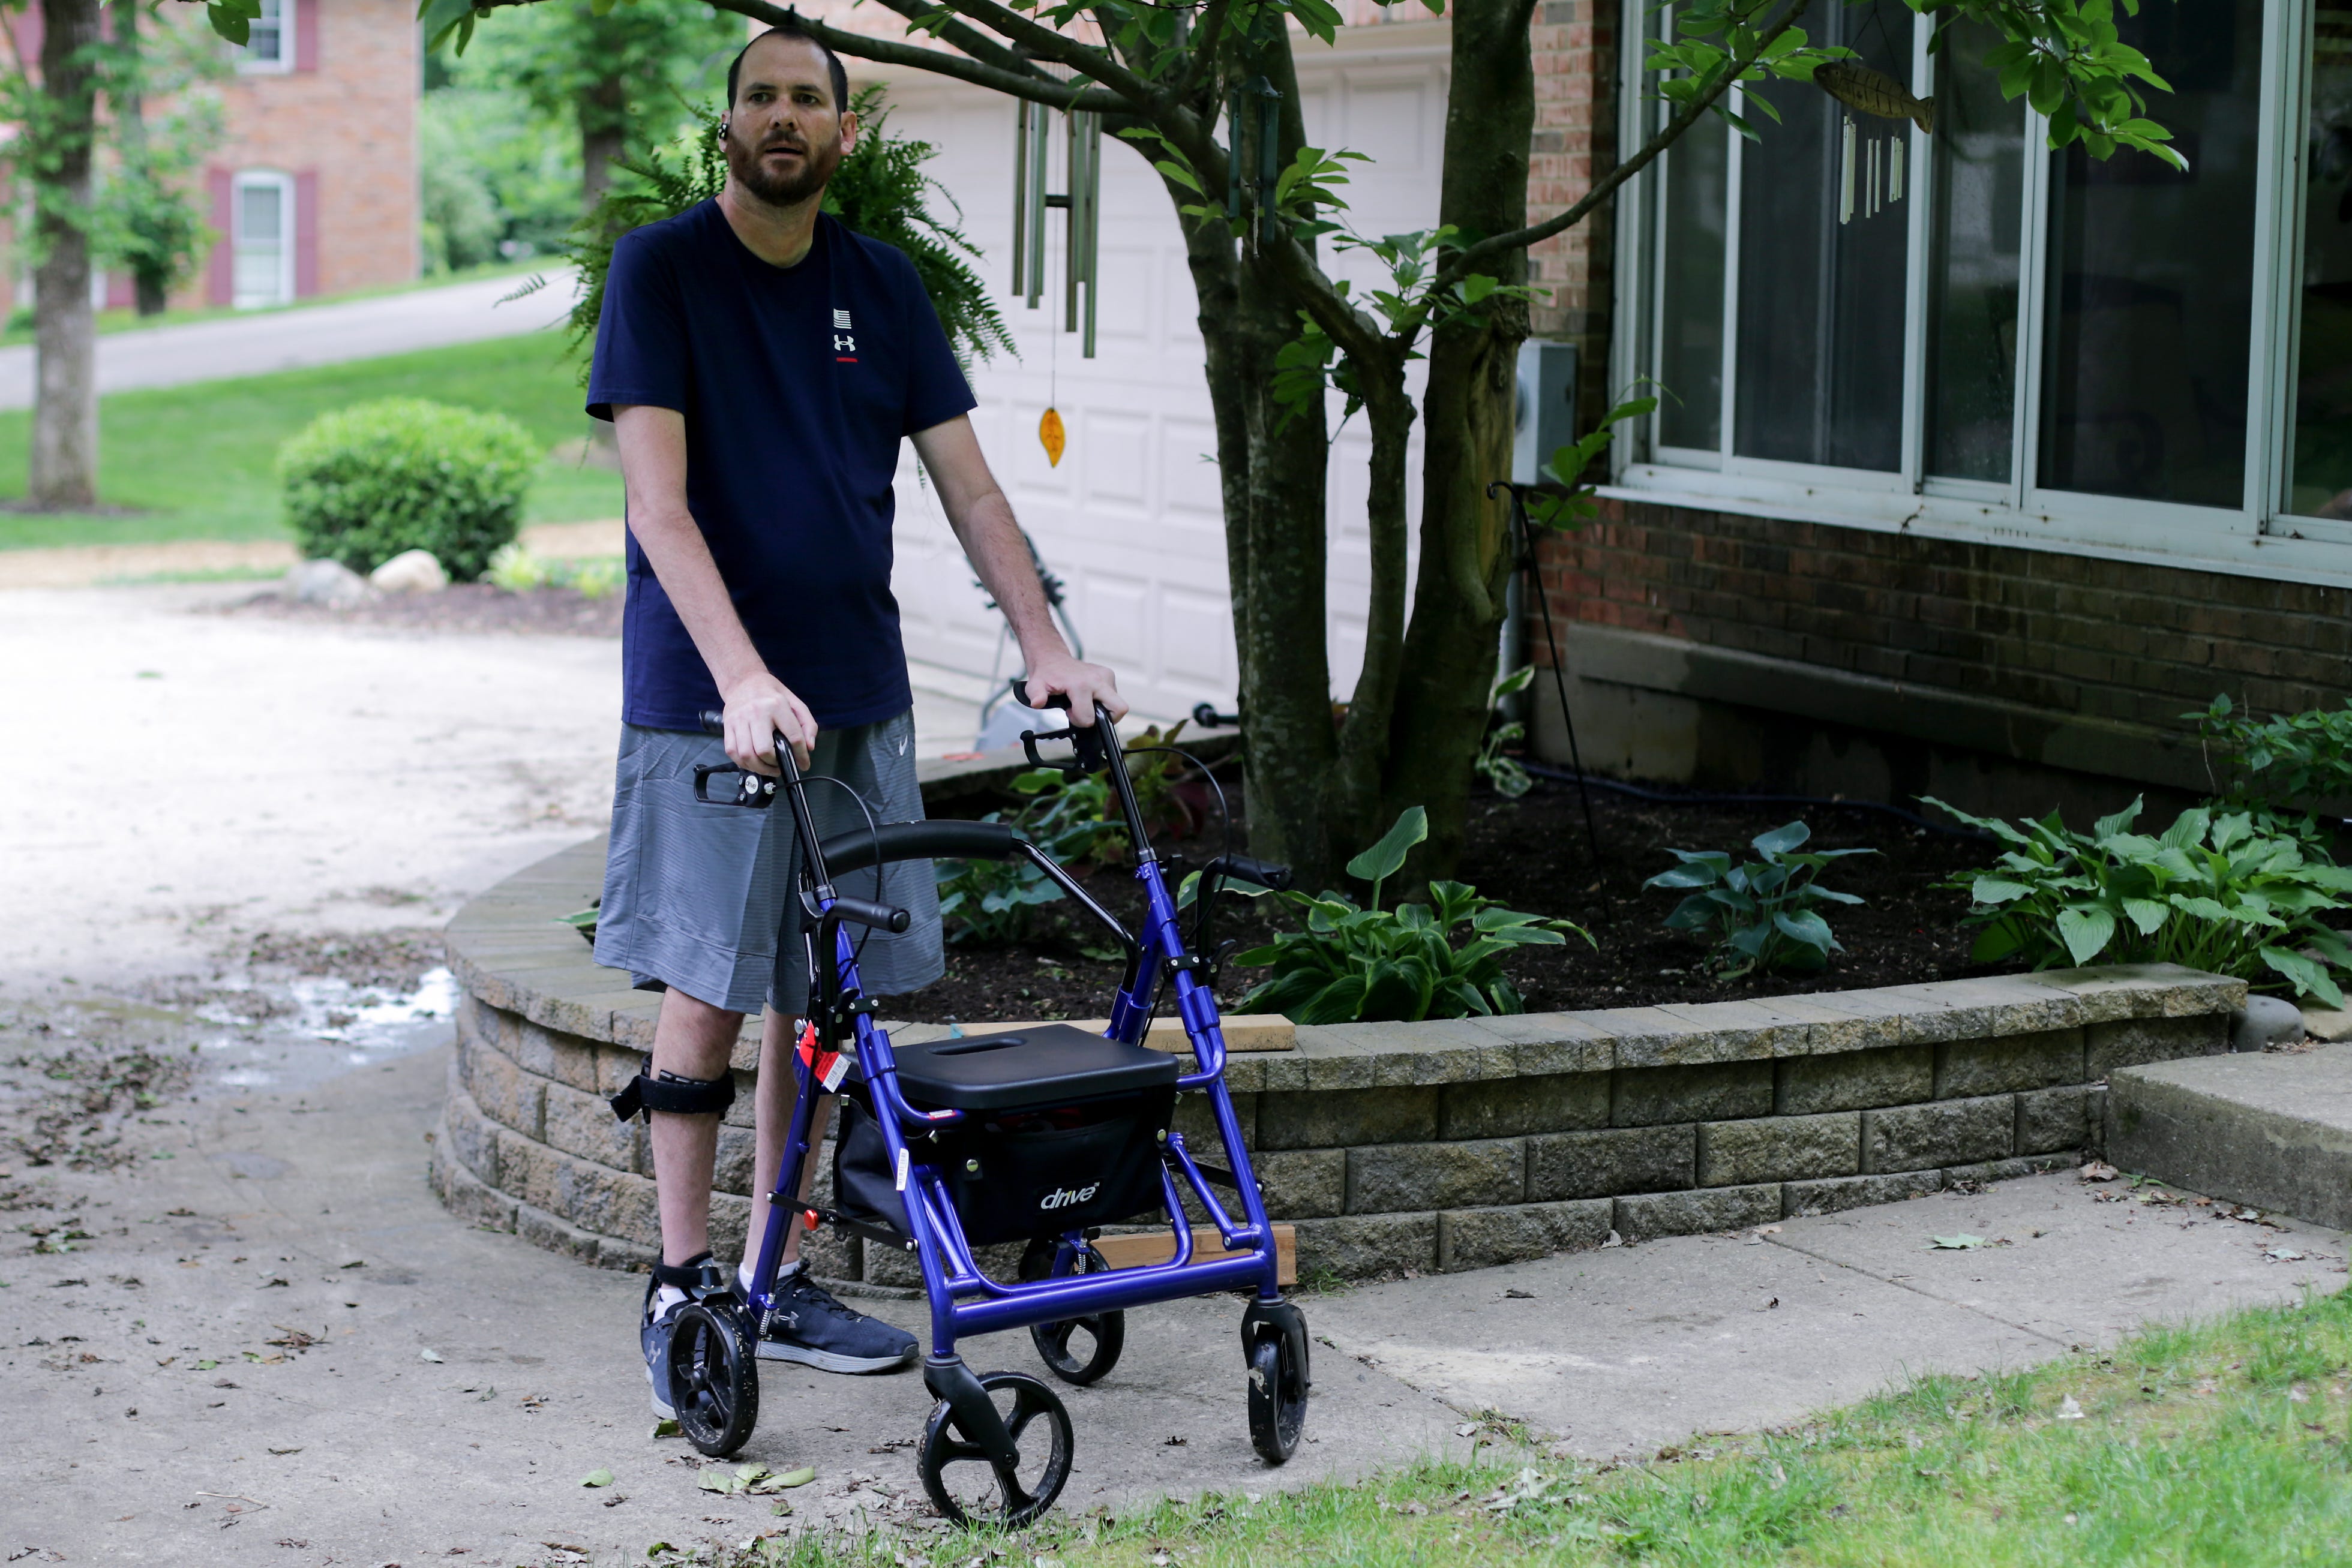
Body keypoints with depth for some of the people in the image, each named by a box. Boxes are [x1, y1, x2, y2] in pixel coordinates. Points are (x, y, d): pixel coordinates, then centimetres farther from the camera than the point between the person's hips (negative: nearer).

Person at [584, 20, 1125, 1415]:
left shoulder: (883, 288, 10)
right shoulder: (662, 270, -5)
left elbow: (967, 485, 11)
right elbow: (659, 502, -15)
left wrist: (1049, 650, 1)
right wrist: (743, 678, -26)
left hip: (857, 694, 5)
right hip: (709, 700, -5)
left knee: (818, 994, 7)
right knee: (708, 994, -3)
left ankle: (779, 1283, 17)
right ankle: (684, 1287, 8)